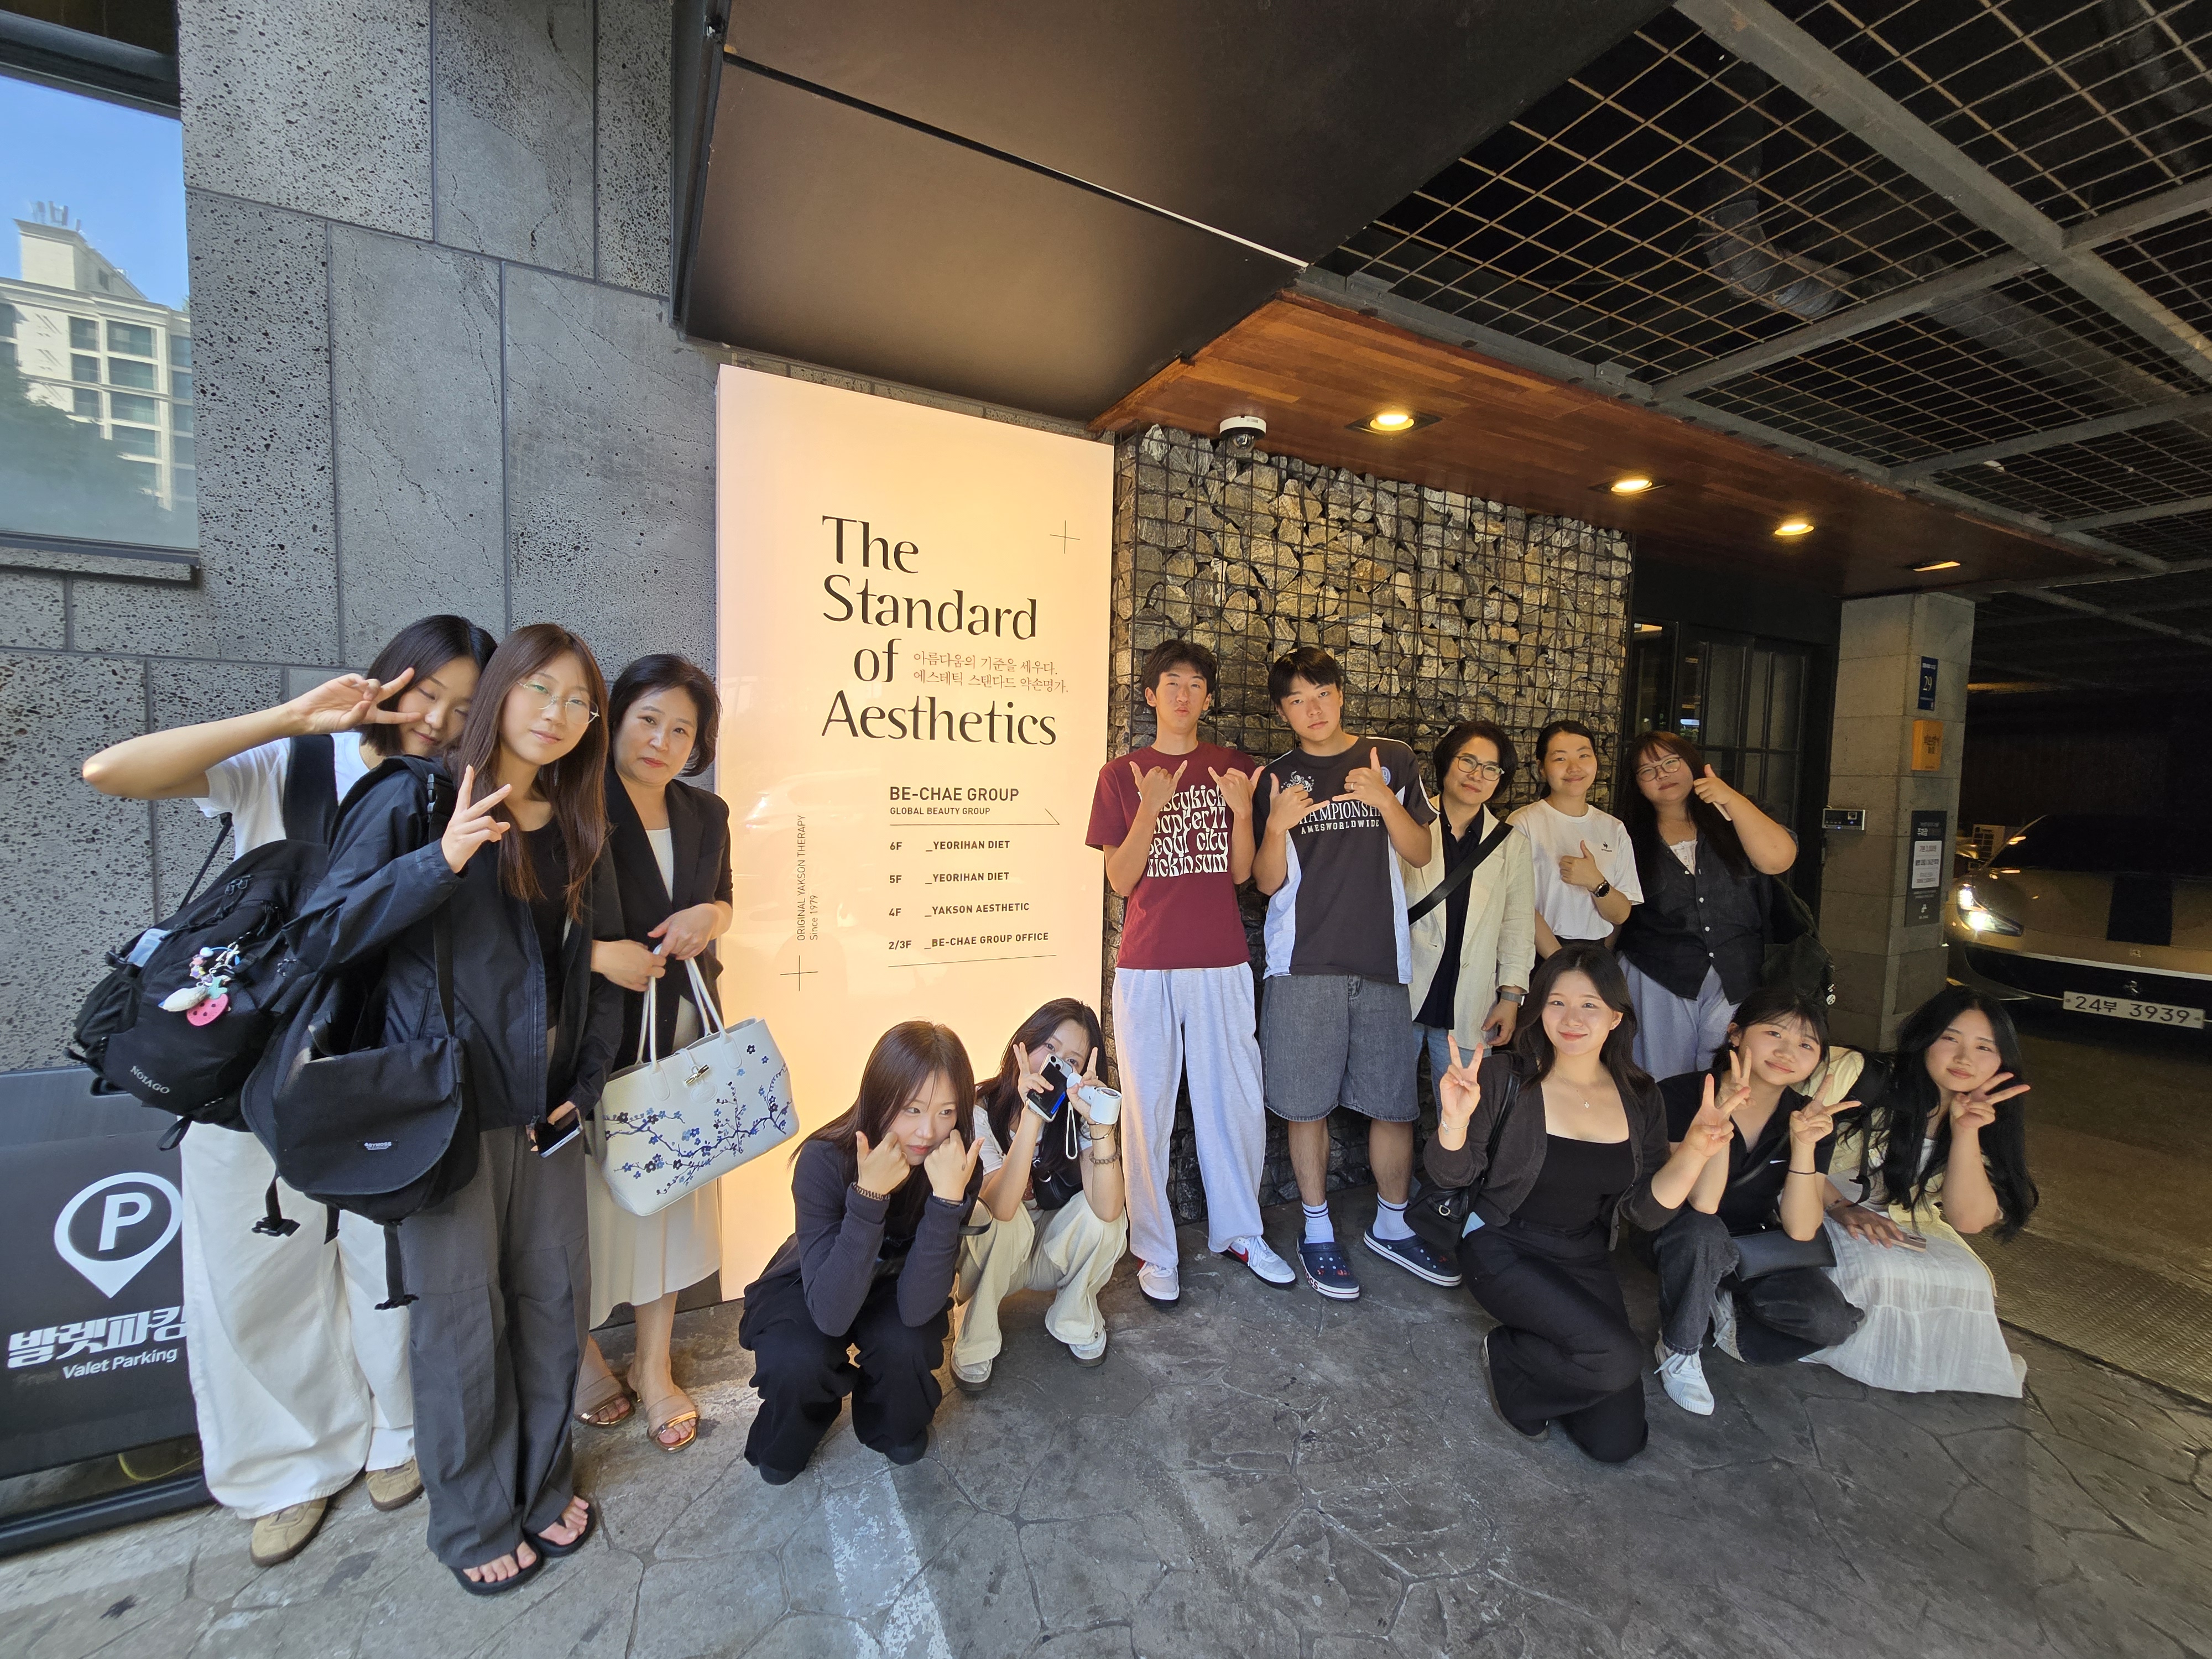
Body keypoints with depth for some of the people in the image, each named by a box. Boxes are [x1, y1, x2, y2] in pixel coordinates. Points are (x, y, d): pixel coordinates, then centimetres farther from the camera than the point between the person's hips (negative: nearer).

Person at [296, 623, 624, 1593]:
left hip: (544, 1108, 5)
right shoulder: (413, 801, -6)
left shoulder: (578, 831, 8)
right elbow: (321, 937, -12)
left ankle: (543, 1483, 38)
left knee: (553, 1299, 14)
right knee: (461, 1315, 8)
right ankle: (474, 1521, 32)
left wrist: (585, 1083, 5)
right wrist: (441, 859, -25)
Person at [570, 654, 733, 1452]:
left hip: (683, 1028, 5)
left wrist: (711, 915, -3)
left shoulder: (707, 814, 7)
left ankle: (655, 1368, 31)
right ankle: (581, 1352, 34)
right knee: (591, 1192, 4)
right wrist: (598, 954, -20)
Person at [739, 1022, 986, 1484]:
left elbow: (917, 1308, -33)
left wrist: (949, 1197, -46)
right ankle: (786, 1441, 7)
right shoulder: (825, 1160, -33)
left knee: (906, 1343, -29)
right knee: (798, 1362, -30)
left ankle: (893, 1428, 7)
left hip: (892, 1286, 1)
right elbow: (831, 1314, -37)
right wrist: (868, 1195, -48)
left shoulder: (956, 1167, -28)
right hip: (808, 1288, -1)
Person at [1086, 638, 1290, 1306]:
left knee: (1238, 1101, 9)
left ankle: (1238, 1230, 31)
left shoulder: (1235, 769, 8)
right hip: (1147, 964, -2)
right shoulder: (1121, 775, 2)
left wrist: (1242, 810, -13)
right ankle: (1155, 1249, 22)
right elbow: (1120, 880, -3)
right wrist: (1150, 808, -17)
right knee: (1149, 1109, 5)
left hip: (1221, 962, 2)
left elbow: (1240, 872, 5)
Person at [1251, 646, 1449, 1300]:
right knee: (1307, 1103, 5)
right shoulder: (1275, 779, 5)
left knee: (1396, 1102, 9)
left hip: (1381, 961, 1)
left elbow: (1421, 853, 6)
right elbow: (1266, 882, 2)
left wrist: (1384, 800, -12)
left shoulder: (1391, 760, 8)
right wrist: (1278, 824, -17)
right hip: (1303, 964, -1)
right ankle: (1318, 1232, 24)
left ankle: (1391, 1226, 31)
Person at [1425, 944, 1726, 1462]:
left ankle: (1520, 1348, 25)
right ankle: (1507, 1356, 4)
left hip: (1586, 1262, 5)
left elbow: (1649, 1211, -3)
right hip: (1505, 1249, -4)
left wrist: (1695, 1150, -18)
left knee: (1616, 1443, 0)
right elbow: (1452, 1174, -15)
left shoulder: (1638, 1098, -1)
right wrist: (1457, 1118, -36)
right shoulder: (1508, 1078, -15)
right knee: (1618, 1359, -25)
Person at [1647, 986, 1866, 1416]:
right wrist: (1720, 1116, -41)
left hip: (1754, 1252, 4)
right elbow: (1701, 1206, -30)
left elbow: (1801, 1231, -13)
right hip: (1683, 1246, -3)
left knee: (1832, 1319, -26)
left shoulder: (1813, 1119, -7)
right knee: (1701, 1231, -38)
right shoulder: (1682, 1095, -21)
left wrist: (1804, 1145, -27)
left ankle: (1723, 1313, 4)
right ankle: (1678, 1350, -13)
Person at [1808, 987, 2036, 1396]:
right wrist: (1842, 1206, -28)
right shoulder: (1868, 1083, -14)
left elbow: (1969, 1219, -13)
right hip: (1824, 1214, -5)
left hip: (1910, 1234, 5)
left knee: (1967, 1282, -21)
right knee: (1877, 1269, -31)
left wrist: (1965, 1131, -23)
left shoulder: (1989, 1127, 1)